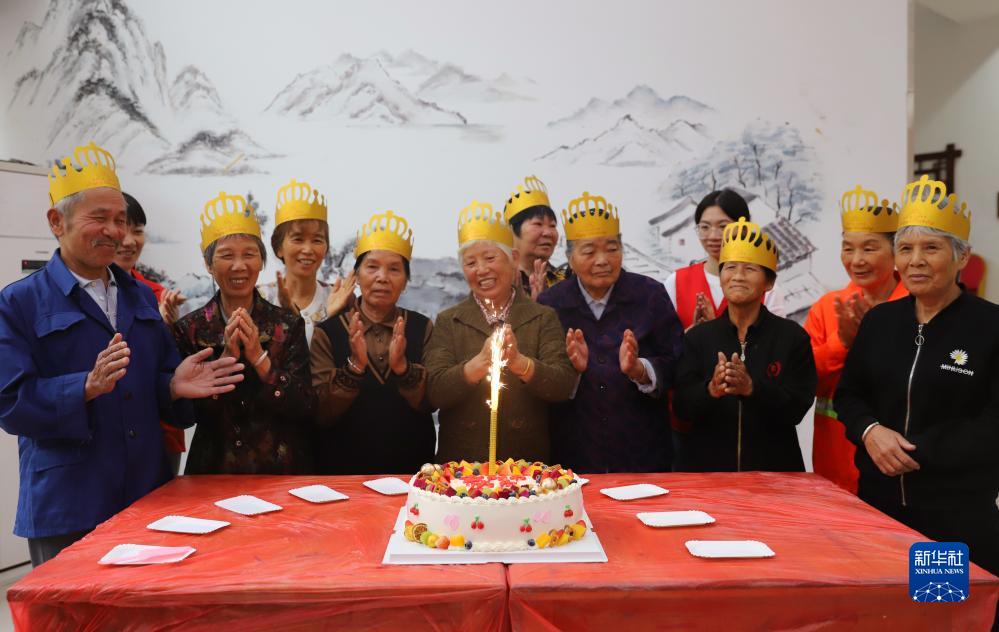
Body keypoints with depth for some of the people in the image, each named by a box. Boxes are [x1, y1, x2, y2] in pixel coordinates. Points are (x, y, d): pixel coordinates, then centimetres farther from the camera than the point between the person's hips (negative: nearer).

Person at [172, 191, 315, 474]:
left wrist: (259, 357, -16)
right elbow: (187, 412, -5)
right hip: (214, 470, 0)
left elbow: (306, 409, -7)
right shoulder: (189, 329, 0)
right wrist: (226, 358, -16)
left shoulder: (289, 325, -2)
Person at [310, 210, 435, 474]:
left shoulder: (422, 328, 3)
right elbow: (321, 414, -4)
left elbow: (431, 402, -2)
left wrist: (401, 366, -17)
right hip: (344, 467, -1)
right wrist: (354, 365, -17)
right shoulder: (328, 332, 0)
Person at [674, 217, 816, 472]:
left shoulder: (793, 336, -2)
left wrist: (751, 387, -26)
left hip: (773, 468, -1)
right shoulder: (697, 337, 1)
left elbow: (796, 408, -11)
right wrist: (711, 390, -25)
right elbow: (683, 407, -6)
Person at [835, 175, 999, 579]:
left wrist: (916, 451, -18)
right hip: (879, 499, 4)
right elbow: (848, 394, 10)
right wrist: (870, 431, -11)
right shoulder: (879, 319, 7)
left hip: (960, 509, -4)